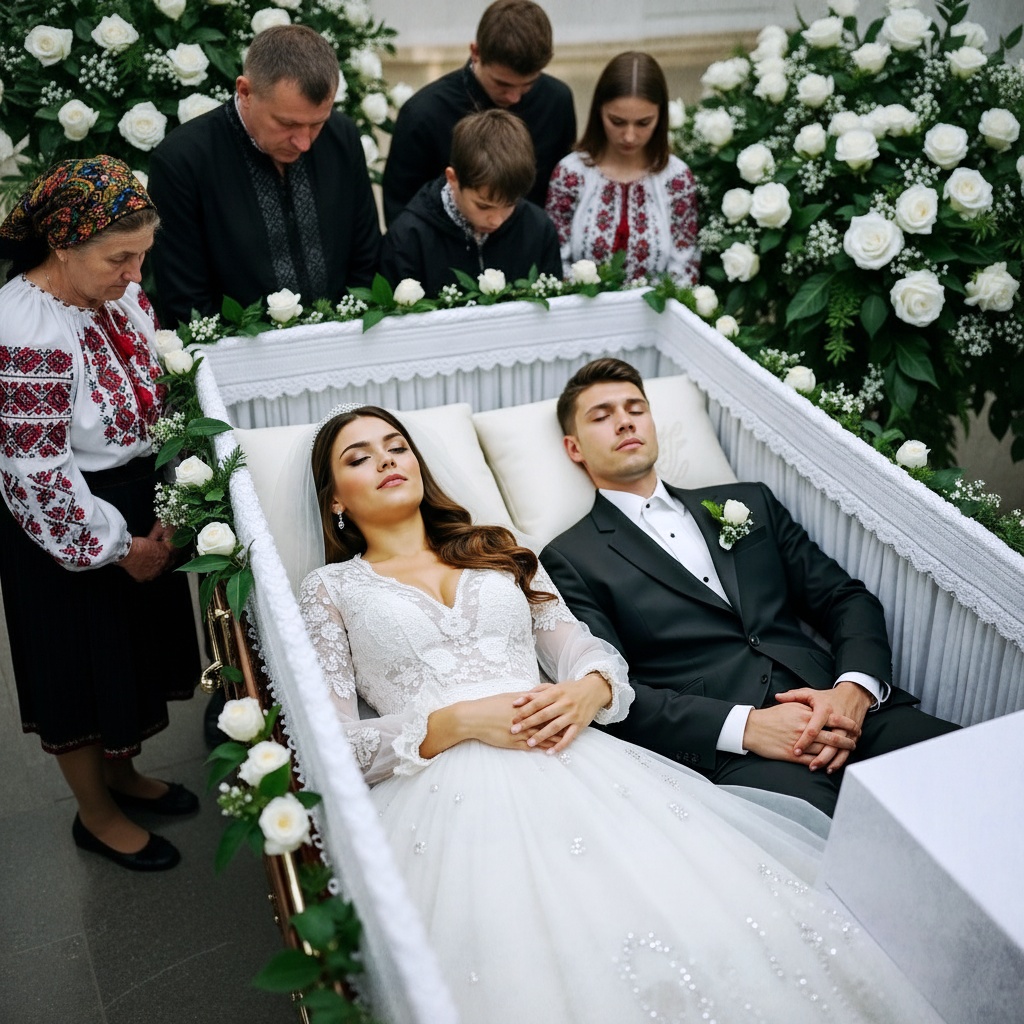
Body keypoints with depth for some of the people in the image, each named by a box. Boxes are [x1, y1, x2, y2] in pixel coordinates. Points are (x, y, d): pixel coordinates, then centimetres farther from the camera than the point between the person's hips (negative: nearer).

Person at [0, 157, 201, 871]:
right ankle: (97, 814, 34)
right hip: (69, 530, -8)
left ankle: (121, 774, 48)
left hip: (138, 508, 8)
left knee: (135, 645, 23)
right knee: (83, 665, 11)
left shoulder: (120, 293, -4)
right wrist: (119, 546, -16)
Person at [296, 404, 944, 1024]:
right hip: (445, 789, -2)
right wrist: (456, 723, -10)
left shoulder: (499, 551, 27)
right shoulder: (331, 590, 17)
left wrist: (590, 691, -8)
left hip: (569, 760, 3)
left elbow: (586, 651, 18)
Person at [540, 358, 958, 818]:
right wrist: (746, 726, -15)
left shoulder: (749, 503, 23)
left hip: (850, 711, 5)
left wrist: (855, 689, -5)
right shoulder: (571, 559, 9)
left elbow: (847, 598, 18)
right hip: (730, 751, -4)